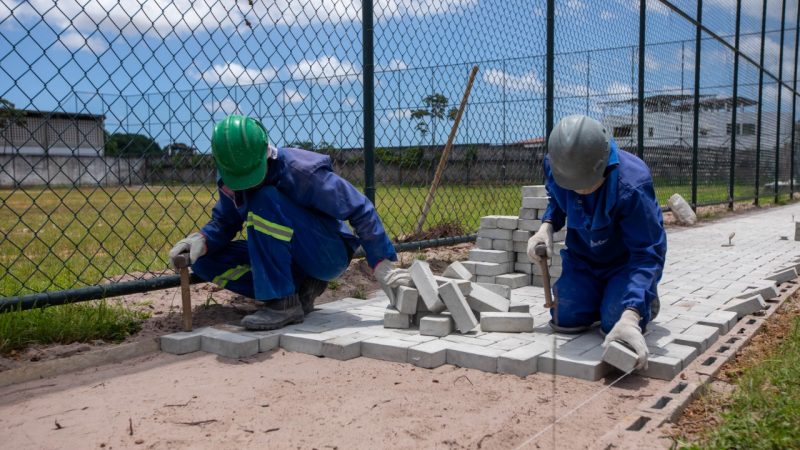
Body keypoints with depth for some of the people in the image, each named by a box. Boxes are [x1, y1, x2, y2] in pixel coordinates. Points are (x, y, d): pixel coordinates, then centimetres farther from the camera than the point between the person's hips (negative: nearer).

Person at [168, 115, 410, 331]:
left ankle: (282, 302, -22)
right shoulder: (229, 179, -5)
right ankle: (301, 290, -5)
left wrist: (383, 264, -24)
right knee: (205, 260, -7)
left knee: (264, 200, -29)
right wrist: (202, 240, -16)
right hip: (287, 259, 7)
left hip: (329, 256, -7)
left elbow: (359, 209, -21)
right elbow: (224, 223, 7)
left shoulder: (301, 170, -24)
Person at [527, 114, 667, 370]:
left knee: (616, 323, -22)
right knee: (565, 319, -11)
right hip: (583, 258, 4)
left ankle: (647, 299, 14)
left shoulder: (632, 185, -37)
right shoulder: (554, 165, -21)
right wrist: (547, 226, -17)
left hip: (626, 262, -4)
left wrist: (630, 316, -47)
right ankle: (599, 296, 24)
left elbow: (647, 254, -36)